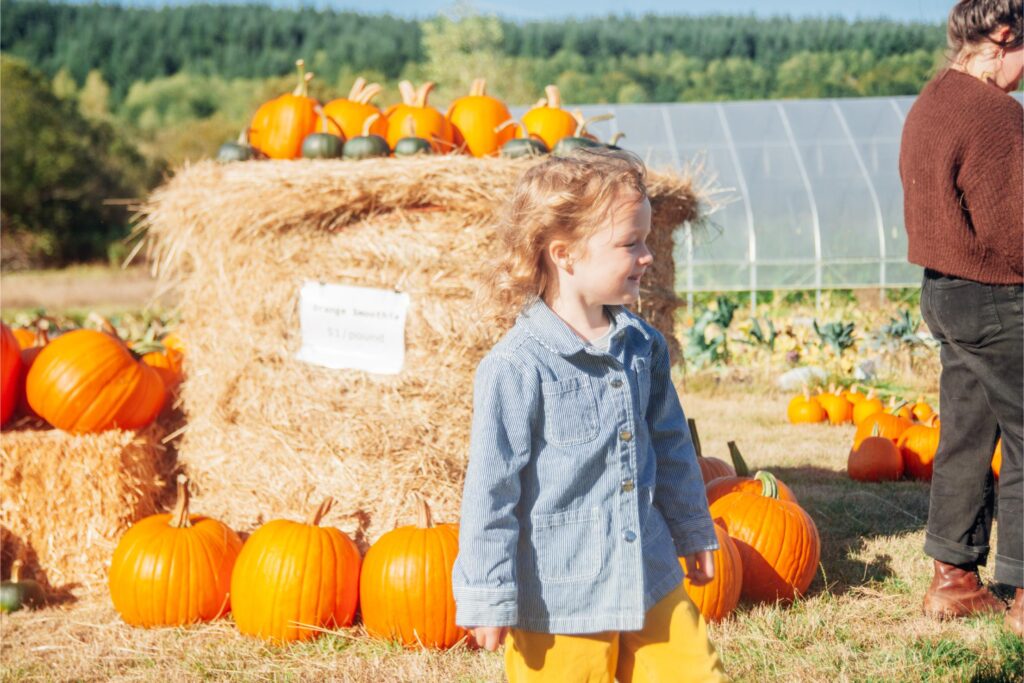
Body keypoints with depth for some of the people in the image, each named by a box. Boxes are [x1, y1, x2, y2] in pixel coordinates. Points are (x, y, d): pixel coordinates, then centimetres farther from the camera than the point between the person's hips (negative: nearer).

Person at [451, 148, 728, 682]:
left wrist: (692, 532, 26)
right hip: (557, 599, -6)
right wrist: (489, 598, -12)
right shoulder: (517, 368, -17)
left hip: (650, 581, 6)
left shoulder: (642, 346, 4)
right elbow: (490, 491, -14)